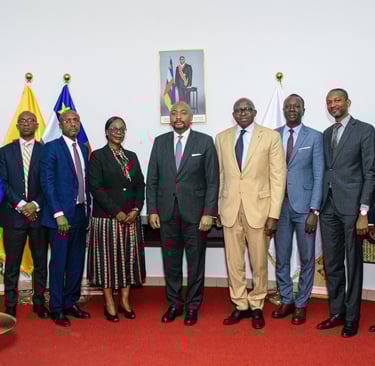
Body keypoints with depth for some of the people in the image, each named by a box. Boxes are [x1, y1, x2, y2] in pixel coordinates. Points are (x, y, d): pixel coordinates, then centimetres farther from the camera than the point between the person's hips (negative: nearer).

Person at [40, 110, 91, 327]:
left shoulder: (84, 149, 13)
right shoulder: (52, 148, -5)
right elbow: (47, 183, -11)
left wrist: (88, 208, 9)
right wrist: (58, 214, -16)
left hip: (81, 213, 6)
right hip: (62, 215, -6)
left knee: (77, 262, 12)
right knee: (58, 263, 1)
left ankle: (71, 303, 25)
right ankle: (57, 309, 13)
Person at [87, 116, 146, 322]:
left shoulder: (132, 156, 14)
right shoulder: (98, 156, -1)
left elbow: (140, 185, 11)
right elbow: (95, 188, -9)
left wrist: (136, 209, -5)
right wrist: (117, 212, -14)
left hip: (131, 218, 5)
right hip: (107, 218, -4)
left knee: (129, 258, 7)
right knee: (108, 259, 2)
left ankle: (125, 301, 18)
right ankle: (109, 305, 12)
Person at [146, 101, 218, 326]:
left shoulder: (205, 142, -1)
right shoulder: (160, 142, 7)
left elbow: (212, 181, -3)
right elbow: (152, 179, 8)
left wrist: (208, 213, -9)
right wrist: (152, 210, 1)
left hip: (195, 213, -2)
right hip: (166, 213, 3)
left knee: (195, 263, 7)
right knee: (171, 262, 11)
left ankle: (193, 306, 23)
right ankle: (174, 304, 27)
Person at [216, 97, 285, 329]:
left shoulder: (271, 137, -2)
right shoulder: (222, 138, 7)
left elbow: (278, 177, -4)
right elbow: (220, 175, 10)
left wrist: (273, 214, -9)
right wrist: (217, 207, 7)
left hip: (258, 207, -2)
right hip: (230, 208, 3)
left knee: (259, 262, 8)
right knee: (234, 262, 9)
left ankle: (257, 307, 26)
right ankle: (240, 306, 25)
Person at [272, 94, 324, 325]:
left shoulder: (315, 137, 1)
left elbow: (319, 175, -3)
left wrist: (314, 210, -9)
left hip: (304, 206, -2)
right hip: (279, 205, 2)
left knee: (306, 258, 7)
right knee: (281, 258, 11)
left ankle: (301, 304, 22)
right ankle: (286, 301, 27)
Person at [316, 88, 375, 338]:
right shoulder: (326, 134, 15)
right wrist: (318, 205, 8)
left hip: (351, 206, -5)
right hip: (329, 206, 6)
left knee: (353, 264, 4)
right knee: (332, 263, 11)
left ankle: (352, 317, 17)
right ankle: (336, 312, 24)